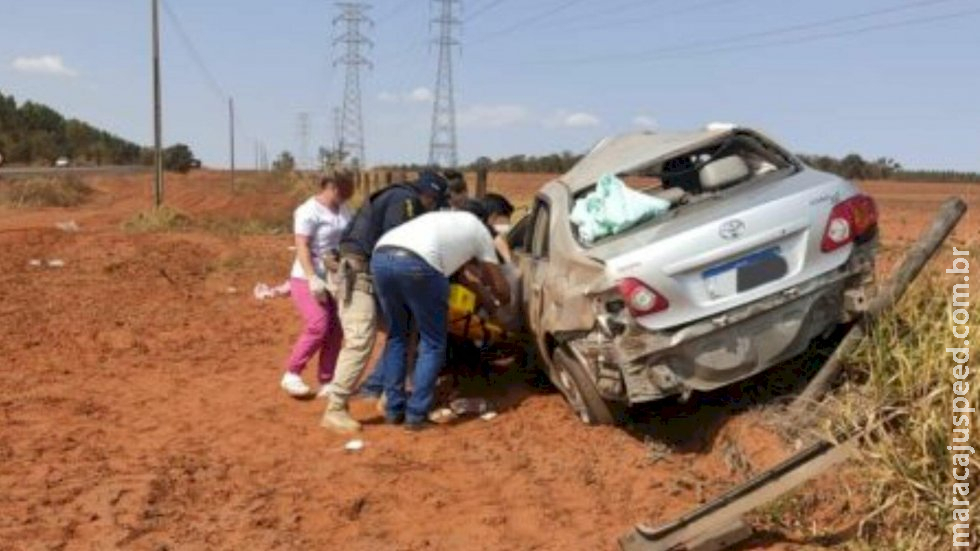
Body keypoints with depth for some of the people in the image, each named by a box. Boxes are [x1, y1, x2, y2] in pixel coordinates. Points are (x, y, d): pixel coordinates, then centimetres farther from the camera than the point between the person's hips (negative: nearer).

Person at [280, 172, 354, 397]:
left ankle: (326, 381, 12)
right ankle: (291, 374, -5)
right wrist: (312, 278, -30)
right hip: (307, 279, -7)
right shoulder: (309, 211, -14)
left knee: (335, 329, 2)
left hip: (333, 279, 7)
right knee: (318, 326, -20)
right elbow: (302, 247, -20)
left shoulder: (342, 210, 8)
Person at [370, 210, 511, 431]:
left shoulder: (445, 219, 42)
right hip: (417, 263, -6)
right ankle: (416, 415, 9)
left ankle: (393, 409, 23)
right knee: (432, 344, 11)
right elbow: (502, 291, 29)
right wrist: (499, 301, 50)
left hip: (381, 256, 6)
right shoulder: (479, 230, 26)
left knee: (396, 336, 22)